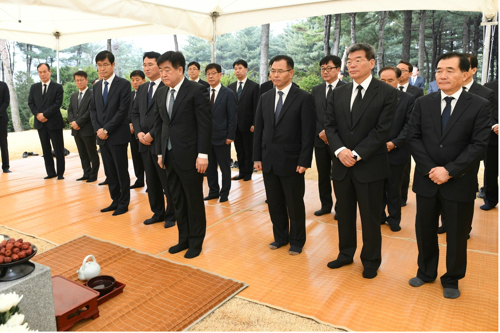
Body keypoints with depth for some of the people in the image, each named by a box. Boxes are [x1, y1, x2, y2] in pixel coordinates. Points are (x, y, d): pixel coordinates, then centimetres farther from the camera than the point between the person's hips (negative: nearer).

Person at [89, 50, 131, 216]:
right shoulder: (96, 86, 13)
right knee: (109, 172, 11)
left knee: (121, 171, 2)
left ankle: (124, 203, 14)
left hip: (117, 135, -6)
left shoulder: (123, 84, -6)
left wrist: (107, 129, -15)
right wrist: (98, 129, -3)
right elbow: (93, 110, 14)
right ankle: (115, 201, 22)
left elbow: (123, 110, -13)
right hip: (102, 136, 6)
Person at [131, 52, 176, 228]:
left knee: (167, 182, 3)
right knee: (151, 182, 14)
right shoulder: (142, 88, 16)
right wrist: (139, 132, -2)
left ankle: (171, 215, 17)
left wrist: (152, 134, -16)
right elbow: (135, 113, 15)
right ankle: (157, 213, 27)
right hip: (145, 143, 7)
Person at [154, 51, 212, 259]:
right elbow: (159, 124, 14)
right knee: (177, 201, 14)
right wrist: (160, 152, 10)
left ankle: (196, 242, 22)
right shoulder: (161, 93, 10)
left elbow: (205, 124, -12)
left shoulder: (196, 90, -9)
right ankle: (183, 238, 29)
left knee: (194, 201, 6)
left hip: (190, 156, -6)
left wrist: (203, 155, -16)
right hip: (169, 156, 6)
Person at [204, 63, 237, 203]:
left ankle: (224, 193, 19)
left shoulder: (228, 94, -4)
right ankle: (213, 192, 25)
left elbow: (232, 117, -7)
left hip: (221, 137, -4)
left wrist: (230, 136, -12)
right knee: (210, 167, 12)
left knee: (225, 167, 7)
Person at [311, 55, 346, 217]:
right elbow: (312, 115, 6)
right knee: (323, 175, 12)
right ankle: (326, 205, 26)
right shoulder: (316, 90, 11)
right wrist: (321, 132, -9)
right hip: (320, 139, 5)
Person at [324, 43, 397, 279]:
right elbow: (330, 125, 4)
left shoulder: (386, 93, -5)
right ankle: (346, 253, 35)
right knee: (344, 214, 16)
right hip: (342, 165, 4)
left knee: (370, 217, 8)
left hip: (370, 166, -4)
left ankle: (371, 261, 28)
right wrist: (340, 150, -13)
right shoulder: (338, 93, 8)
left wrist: (356, 154, -17)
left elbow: (382, 129, -12)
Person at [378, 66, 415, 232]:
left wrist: (394, 143, -15)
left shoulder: (408, 99, -2)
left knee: (394, 189, 11)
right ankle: (379, 216, 26)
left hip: (396, 152, -1)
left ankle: (394, 219, 27)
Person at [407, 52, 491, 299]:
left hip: (459, 183, -2)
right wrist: (430, 169, -13)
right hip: (426, 180, 2)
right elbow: (413, 138, -2)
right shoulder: (423, 103, 4)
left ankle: (452, 280, 32)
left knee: (457, 235, 11)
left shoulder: (479, 106, -4)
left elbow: (478, 145, -10)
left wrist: (449, 171, -18)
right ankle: (426, 272, 37)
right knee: (424, 230, 14)